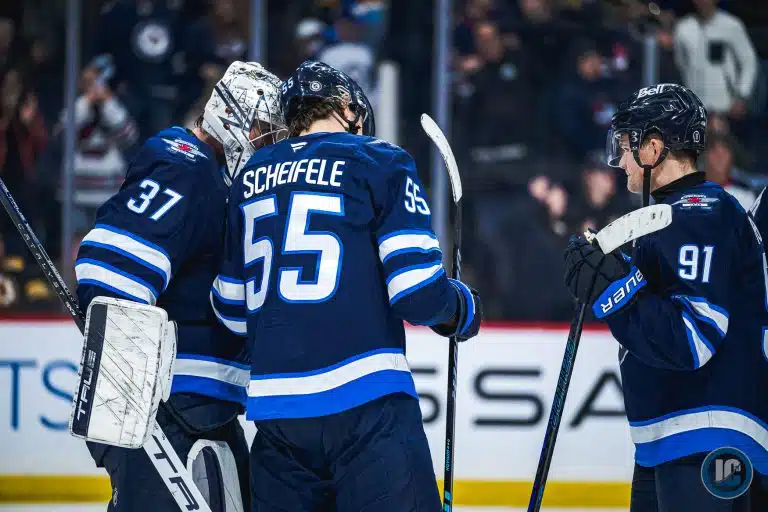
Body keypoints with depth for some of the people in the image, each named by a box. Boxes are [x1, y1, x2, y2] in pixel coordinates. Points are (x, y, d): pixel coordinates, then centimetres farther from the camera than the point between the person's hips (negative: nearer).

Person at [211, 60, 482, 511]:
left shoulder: (252, 178, 15)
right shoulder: (379, 163, -1)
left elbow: (231, 309, 21)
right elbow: (417, 291, -9)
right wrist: (463, 309, 12)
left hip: (274, 405, 6)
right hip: (364, 403, -6)